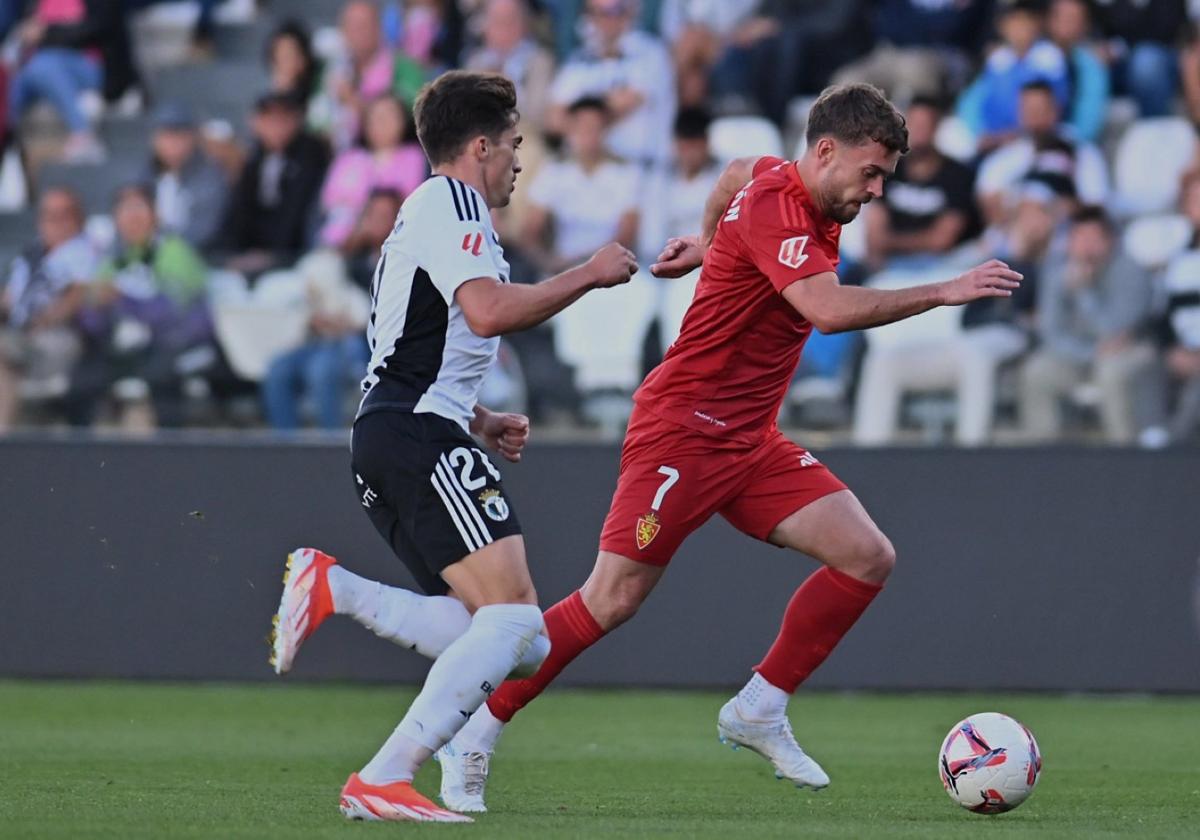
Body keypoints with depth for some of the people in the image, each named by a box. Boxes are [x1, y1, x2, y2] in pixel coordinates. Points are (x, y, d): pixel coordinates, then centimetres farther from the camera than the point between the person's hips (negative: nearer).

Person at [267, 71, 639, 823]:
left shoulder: (425, 211, 28)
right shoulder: (452, 204, -4)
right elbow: (489, 310, -20)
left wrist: (480, 421, 24)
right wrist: (588, 275, -10)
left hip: (384, 431, 10)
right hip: (421, 433, -10)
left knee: (500, 640, 1)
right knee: (513, 616, -18)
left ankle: (333, 589, -5)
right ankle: (384, 781, -26)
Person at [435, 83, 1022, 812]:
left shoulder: (792, 191, 7)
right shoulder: (774, 209, -21)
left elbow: (737, 173, 32)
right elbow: (830, 310, -36)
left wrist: (709, 244, 37)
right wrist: (943, 293, -34)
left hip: (751, 438, 9)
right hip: (683, 430, -9)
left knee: (868, 558, -4)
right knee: (613, 601, -10)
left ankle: (760, 710, 6)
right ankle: (473, 740, 3)